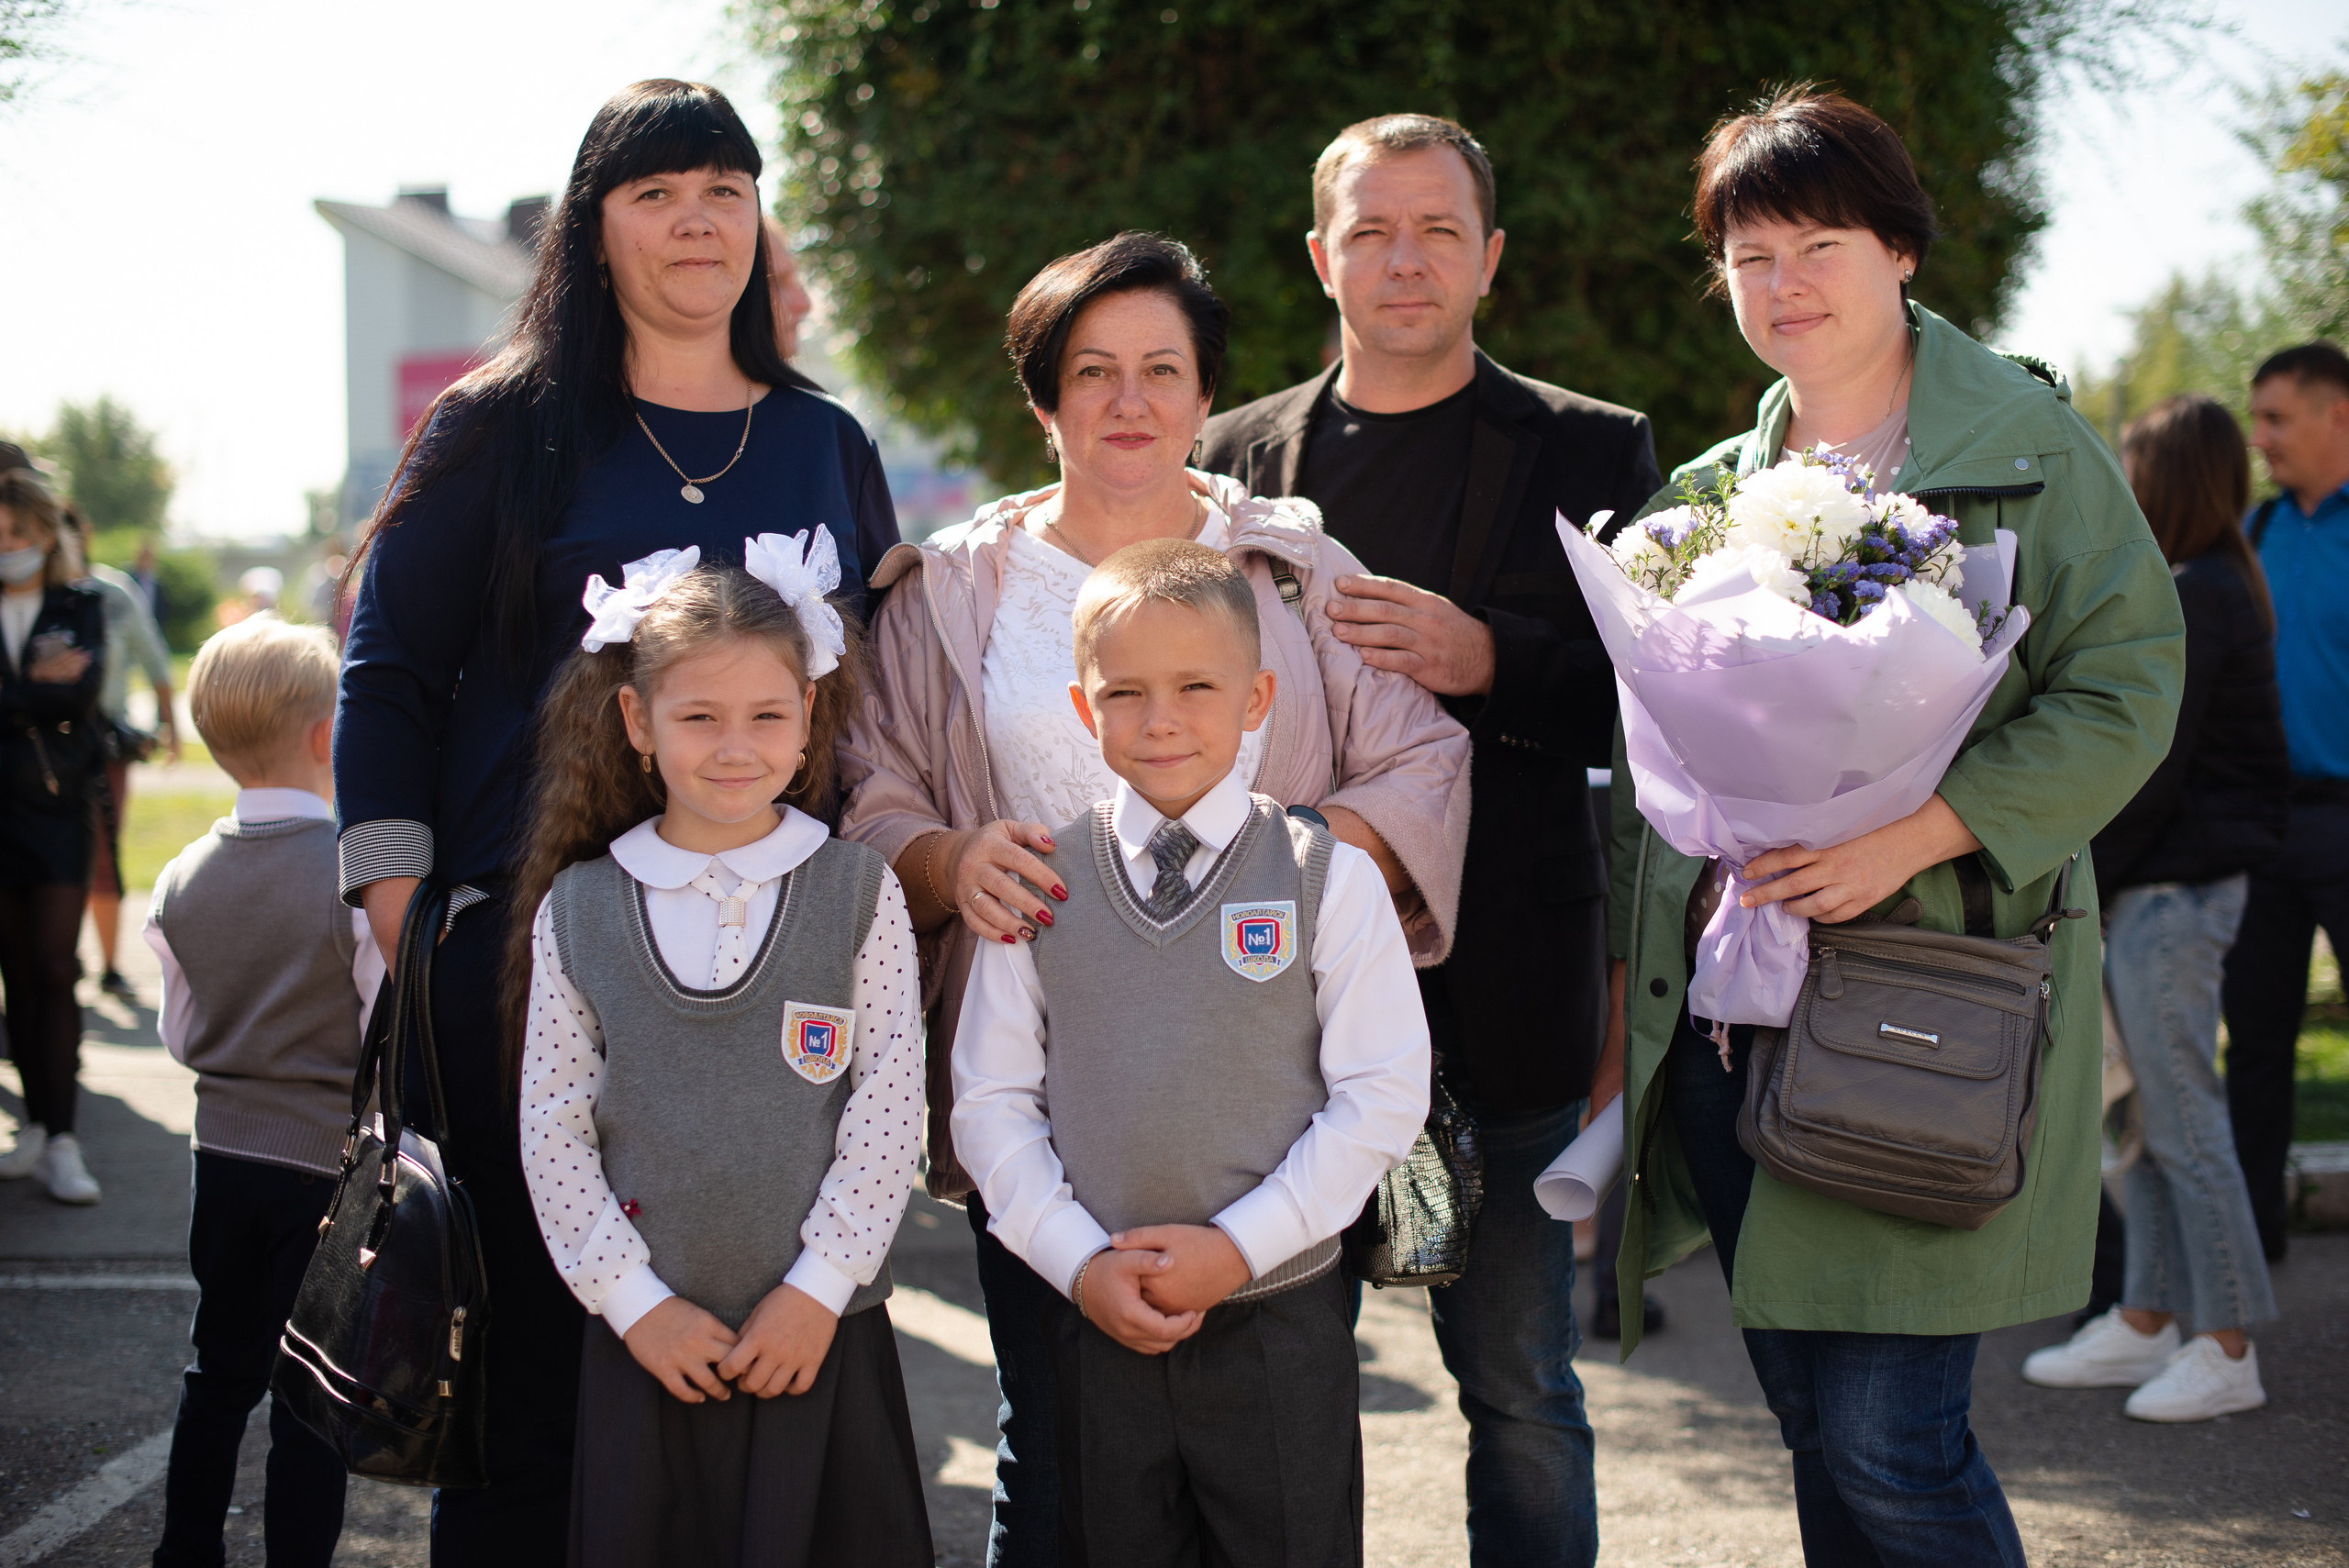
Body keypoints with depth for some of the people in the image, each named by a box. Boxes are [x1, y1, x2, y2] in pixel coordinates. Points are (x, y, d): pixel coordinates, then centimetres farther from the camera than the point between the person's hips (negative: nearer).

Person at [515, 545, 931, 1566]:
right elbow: (551, 1127, 2)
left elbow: (889, 1109, -3)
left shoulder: (859, 892, 0)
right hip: (645, 1351, 1)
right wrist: (634, 1299, -5)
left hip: (823, 1336, -1)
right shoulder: (577, 909, 2)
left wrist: (817, 1289, -8)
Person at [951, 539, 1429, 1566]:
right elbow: (990, 1101, 3)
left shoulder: (1328, 879, -4)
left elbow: (1384, 1096, -6)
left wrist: (1240, 1245, -13)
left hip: (1280, 1323, -1)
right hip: (1096, 1326, 2)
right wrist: (1081, 1262, -8)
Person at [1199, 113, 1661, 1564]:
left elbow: (1649, 701, -3)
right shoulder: (1239, 453, 11)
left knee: (1520, 1381, 6)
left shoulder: (1589, 451, 4)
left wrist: (1487, 661, -18)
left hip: (1498, 991, -2)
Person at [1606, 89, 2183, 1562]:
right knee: (1814, 1428, 11)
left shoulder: (2026, 440, -1)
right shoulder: (1709, 492, 15)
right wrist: (1628, 977, 13)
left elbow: (2126, 690, -8)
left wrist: (1912, 836, -19)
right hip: (1722, 1007, 6)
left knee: (1887, 1445, -9)